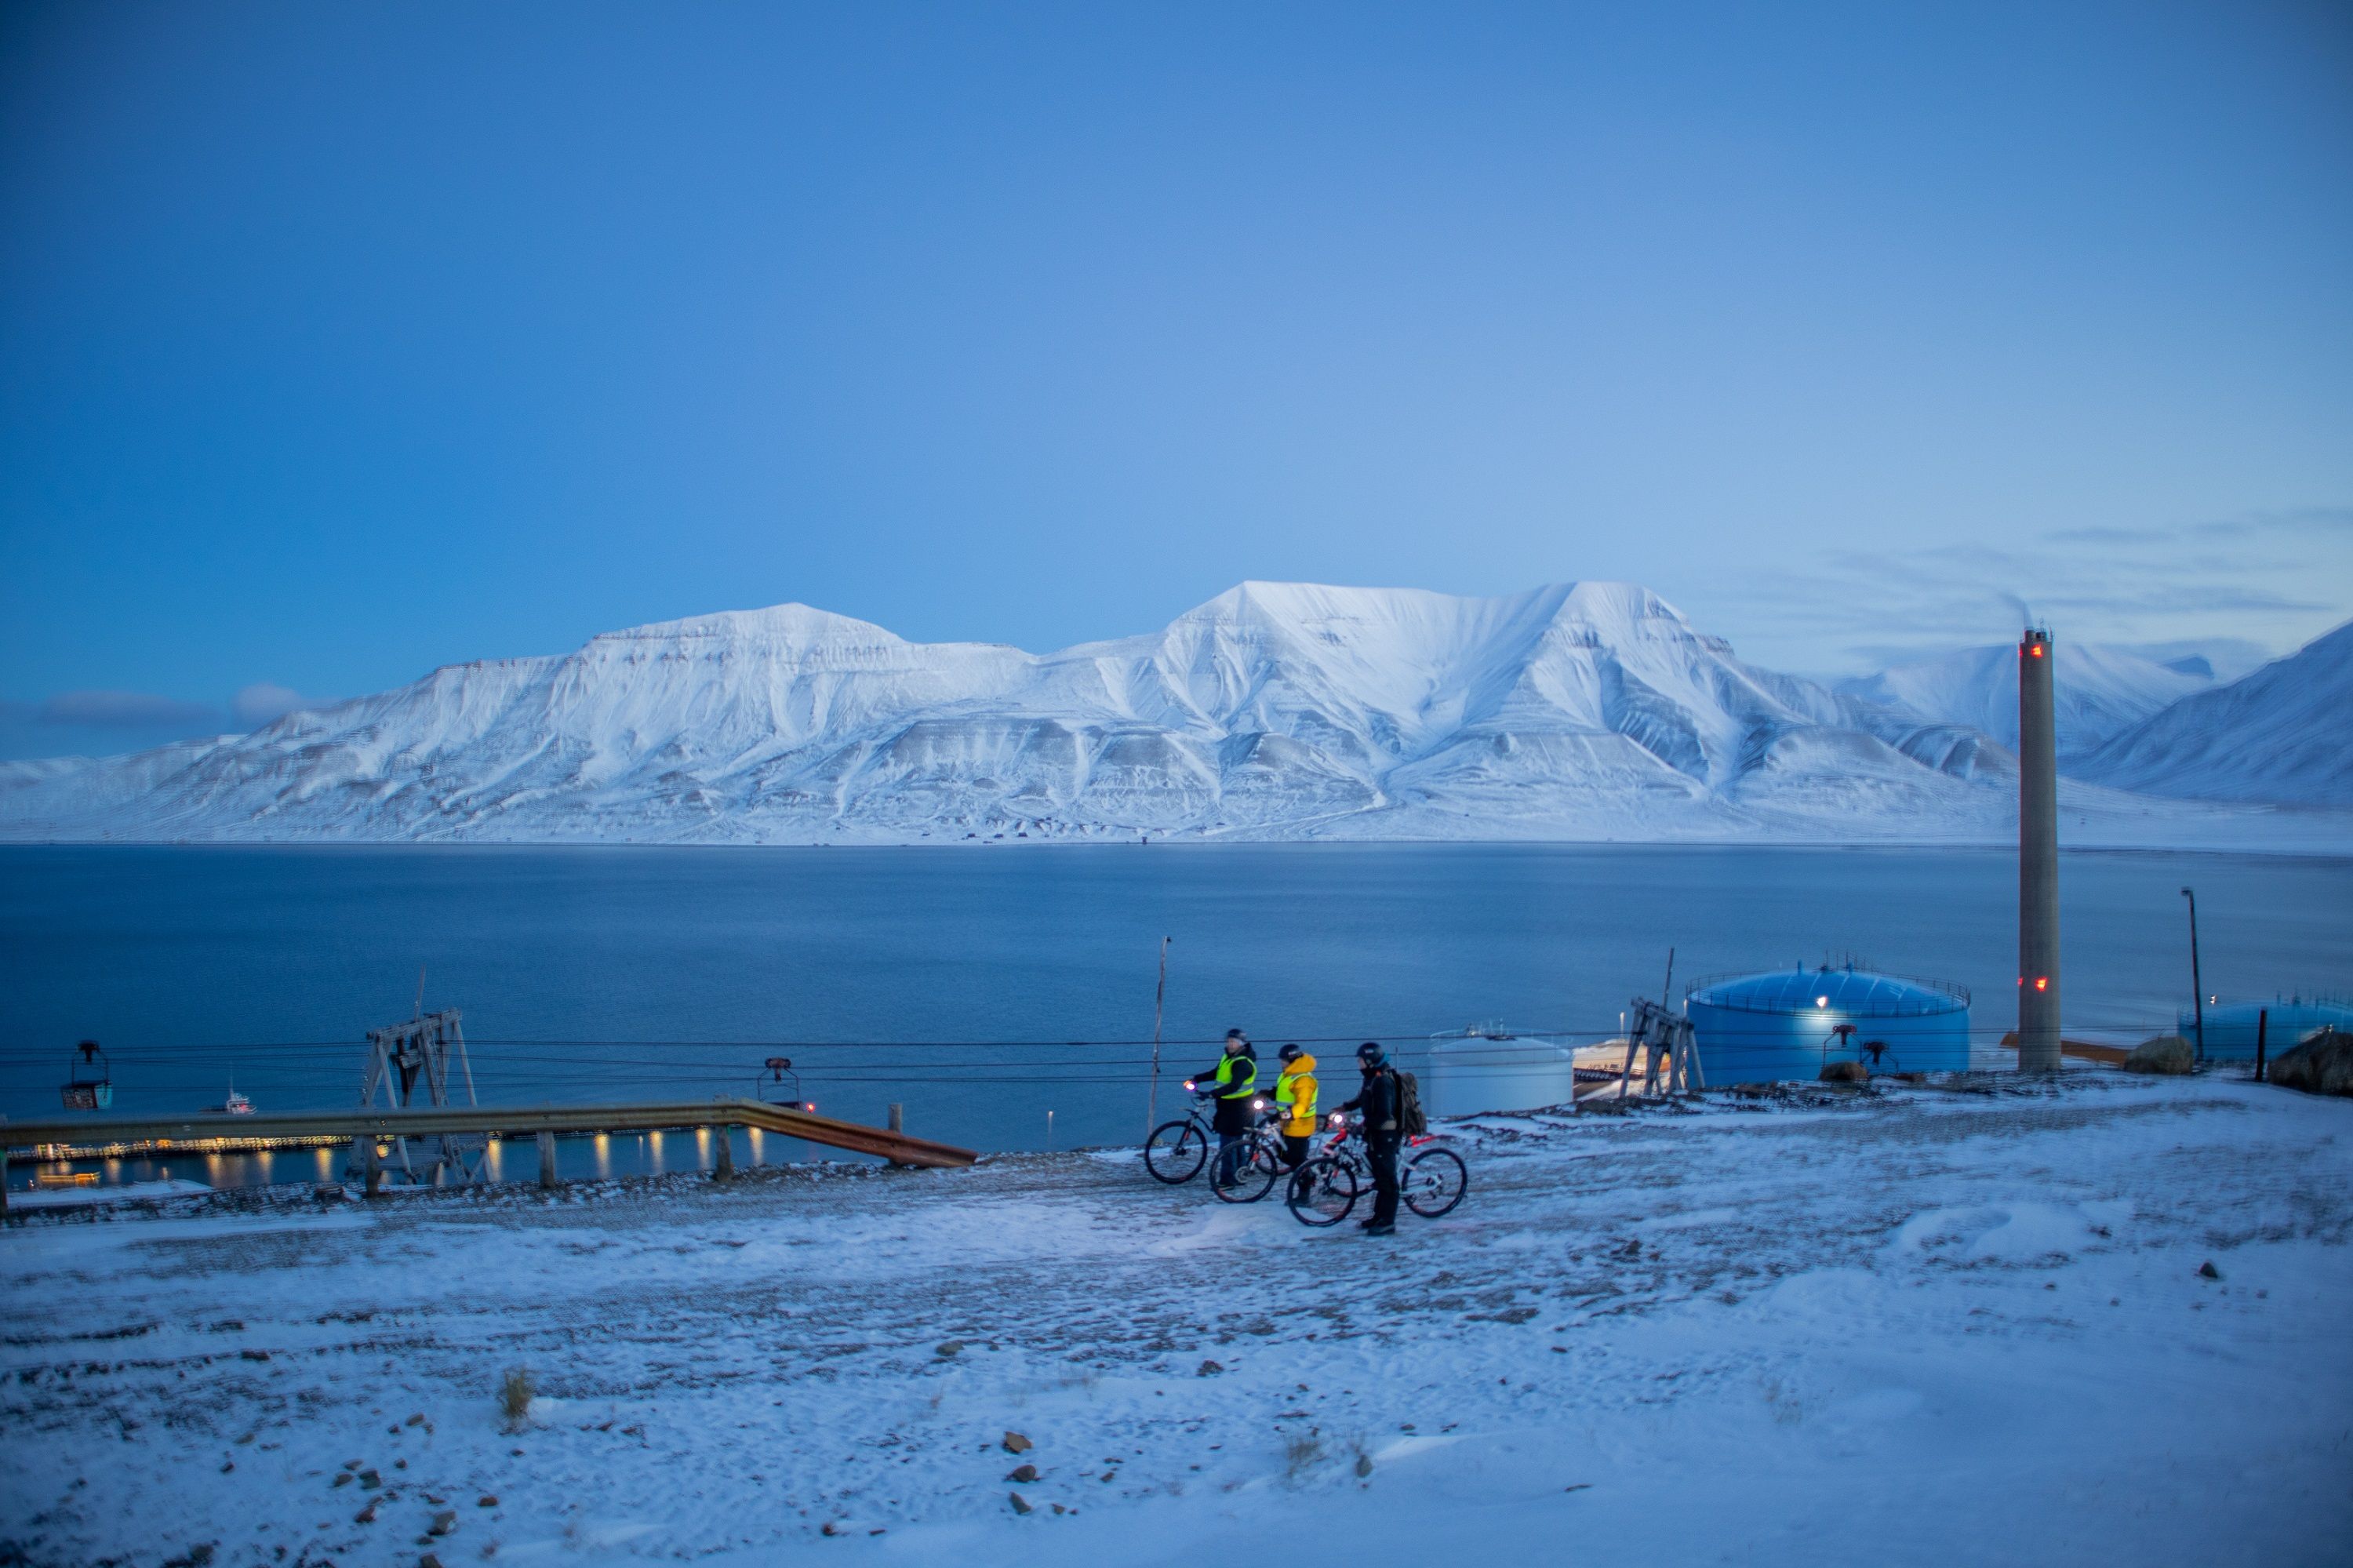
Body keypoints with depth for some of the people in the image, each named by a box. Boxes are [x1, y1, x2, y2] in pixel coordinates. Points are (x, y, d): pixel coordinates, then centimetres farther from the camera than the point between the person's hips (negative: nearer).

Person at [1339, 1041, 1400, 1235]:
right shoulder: (1373, 1078, 10)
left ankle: (1387, 1222, 1)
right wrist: (1345, 1107, 16)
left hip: (1385, 1135, -10)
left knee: (1387, 1179, -4)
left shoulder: (1382, 1081, -22)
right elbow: (1363, 1099, 26)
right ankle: (1379, 1217, 26)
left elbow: (1384, 1115, -27)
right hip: (1376, 1134, 10)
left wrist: (1365, 1124, -22)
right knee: (1380, 1177, 17)